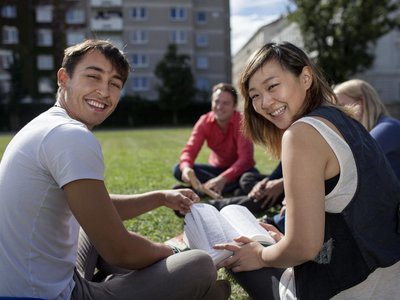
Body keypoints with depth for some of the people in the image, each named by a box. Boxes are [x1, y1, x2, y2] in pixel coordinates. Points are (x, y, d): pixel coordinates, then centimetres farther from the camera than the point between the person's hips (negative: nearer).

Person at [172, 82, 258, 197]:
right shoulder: (204, 121, -11)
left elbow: (246, 158, -32)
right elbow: (190, 149, -20)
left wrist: (223, 178, -49)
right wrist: (186, 167, -44)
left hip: (238, 170, -4)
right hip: (217, 168, 4)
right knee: (178, 170, -21)